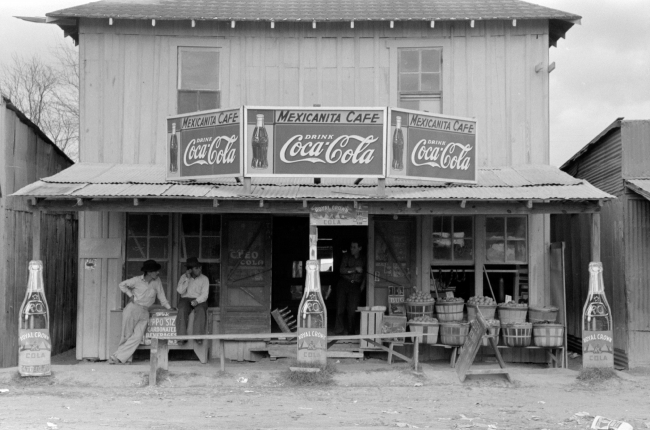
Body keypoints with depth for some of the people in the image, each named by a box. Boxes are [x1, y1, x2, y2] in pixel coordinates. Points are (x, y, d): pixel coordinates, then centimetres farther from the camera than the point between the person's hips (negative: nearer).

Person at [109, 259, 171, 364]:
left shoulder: (157, 281, 4)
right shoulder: (137, 280, -4)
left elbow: (161, 296, 11)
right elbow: (122, 285, 9)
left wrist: (168, 307, 6)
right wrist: (130, 294, -1)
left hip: (144, 312, 2)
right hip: (133, 309, -2)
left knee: (137, 337, -13)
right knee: (127, 335, -1)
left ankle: (118, 357, -10)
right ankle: (126, 358, 13)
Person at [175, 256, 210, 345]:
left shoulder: (204, 279, 4)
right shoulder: (183, 277, 9)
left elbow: (204, 295, -5)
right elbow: (180, 291, -4)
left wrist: (197, 301, -24)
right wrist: (187, 279, -11)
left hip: (199, 300, -1)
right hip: (186, 299, 1)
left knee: (200, 311, -35)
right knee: (182, 311, -32)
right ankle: (182, 337, -36)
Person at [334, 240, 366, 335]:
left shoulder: (363, 259, 9)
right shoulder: (346, 256, 4)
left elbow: (365, 274, 21)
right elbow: (342, 270, -6)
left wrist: (363, 284, 9)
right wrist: (355, 269, -15)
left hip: (355, 286, 1)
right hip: (344, 283, -1)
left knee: (352, 309, -5)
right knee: (340, 307, -7)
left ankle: (351, 330, 6)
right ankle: (340, 330, -3)